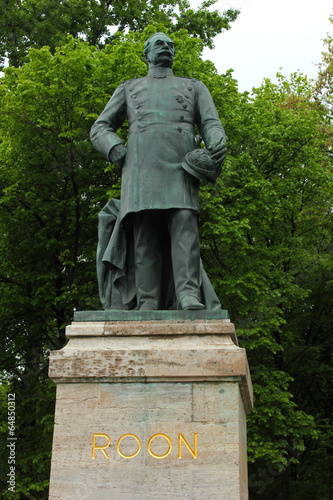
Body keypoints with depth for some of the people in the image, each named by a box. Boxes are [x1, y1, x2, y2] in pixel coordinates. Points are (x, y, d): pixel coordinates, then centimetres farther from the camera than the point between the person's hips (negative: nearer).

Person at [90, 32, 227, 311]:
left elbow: (211, 123, 15)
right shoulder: (129, 88, 30)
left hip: (180, 163, 0)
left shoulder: (194, 87, 30)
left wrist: (218, 144, -9)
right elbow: (100, 128, 23)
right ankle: (147, 303, -19)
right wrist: (116, 151, 1)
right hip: (141, 161, 1)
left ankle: (189, 294, -32)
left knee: (185, 222, -21)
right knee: (144, 231, -13)